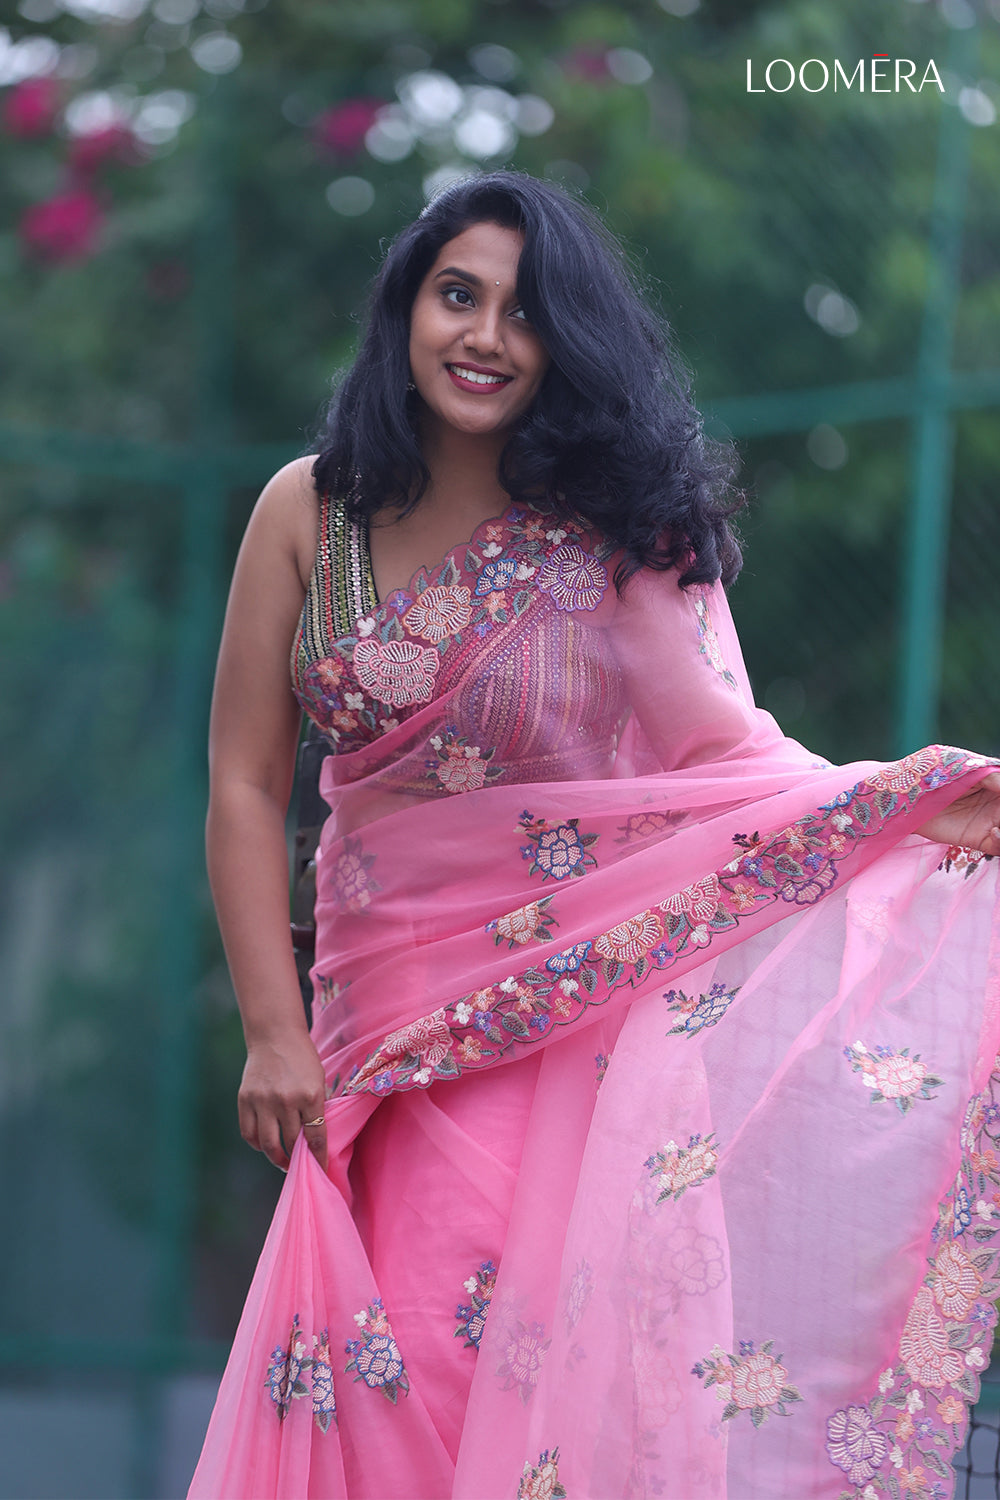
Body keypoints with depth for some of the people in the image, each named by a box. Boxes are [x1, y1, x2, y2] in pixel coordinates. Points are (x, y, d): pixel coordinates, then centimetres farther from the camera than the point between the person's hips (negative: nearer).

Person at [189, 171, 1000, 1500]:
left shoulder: (625, 525, 0)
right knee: (392, 1393, -5)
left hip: (596, 1027, -2)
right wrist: (275, 1033, 0)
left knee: (569, 1368, -9)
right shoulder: (309, 515, 4)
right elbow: (246, 790, 6)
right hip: (395, 1031, 2)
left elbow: (724, 762, -8)